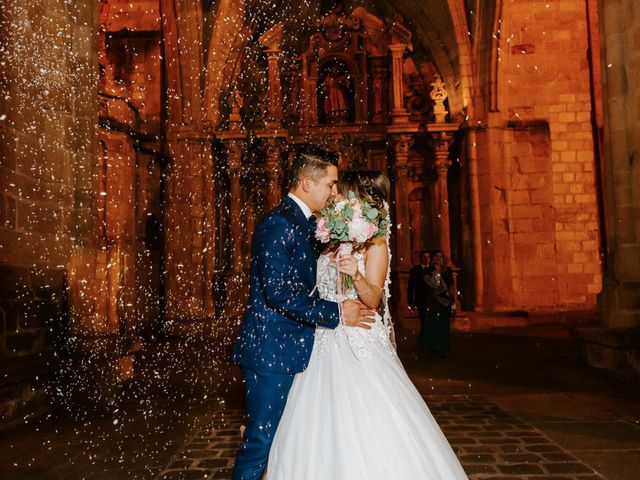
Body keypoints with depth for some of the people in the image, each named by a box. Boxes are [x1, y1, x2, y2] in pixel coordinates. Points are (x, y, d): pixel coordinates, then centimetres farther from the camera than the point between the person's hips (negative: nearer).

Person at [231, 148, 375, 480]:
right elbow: (278, 292, -25)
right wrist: (336, 313, -19)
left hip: (289, 350, 9)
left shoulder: (307, 224, 12)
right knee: (261, 442, 1)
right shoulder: (278, 224, -17)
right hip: (270, 352, -9)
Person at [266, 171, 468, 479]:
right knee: (320, 425, 8)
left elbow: (373, 300, -14)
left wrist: (357, 275, -28)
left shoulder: (375, 243, -4)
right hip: (326, 343, 6)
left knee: (367, 427, -4)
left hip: (360, 347, -6)